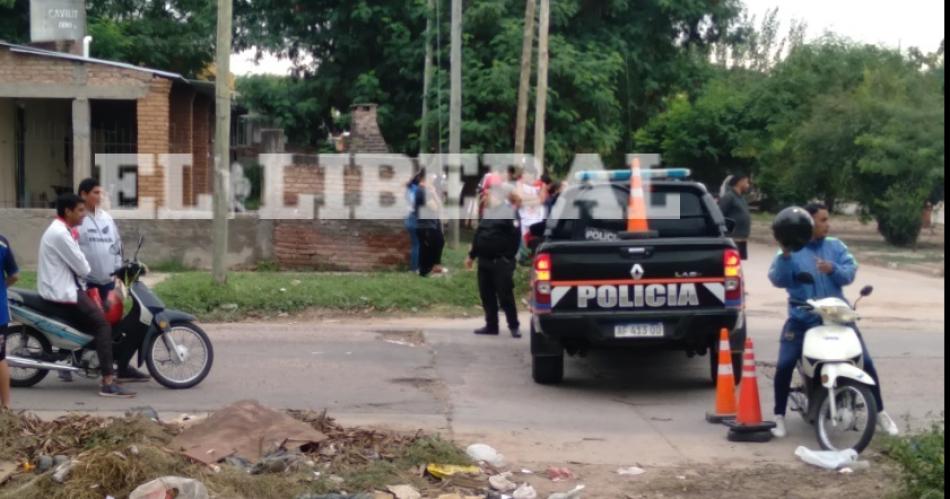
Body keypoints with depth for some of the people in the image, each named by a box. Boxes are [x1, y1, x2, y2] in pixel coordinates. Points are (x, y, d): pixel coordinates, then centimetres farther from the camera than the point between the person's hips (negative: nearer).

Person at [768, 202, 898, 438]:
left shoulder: (836, 246, 5)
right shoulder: (791, 251, -2)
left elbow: (850, 273, -6)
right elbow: (777, 280, -16)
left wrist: (833, 269, -27)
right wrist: (785, 255, -31)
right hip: (802, 319, -2)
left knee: (866, 362, 0)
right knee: (784, 365, -14)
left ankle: (880, 412, 17)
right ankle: (779, 416, 2)